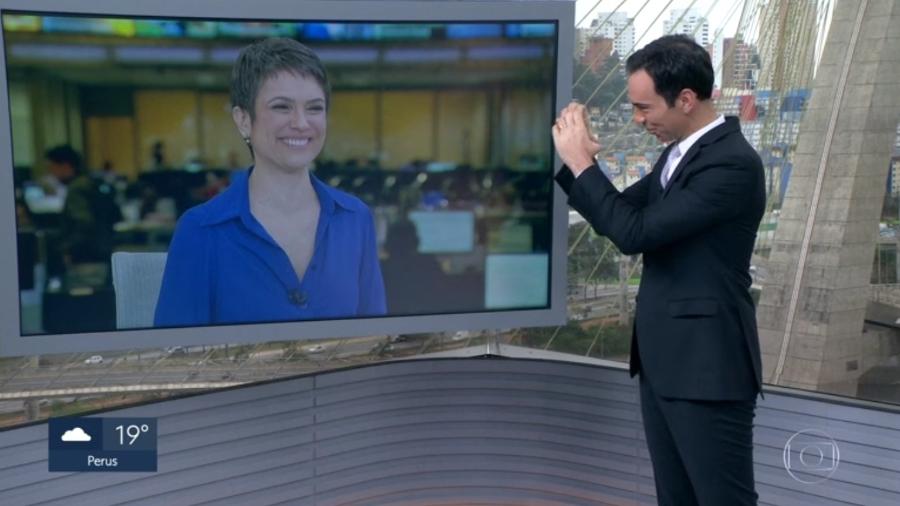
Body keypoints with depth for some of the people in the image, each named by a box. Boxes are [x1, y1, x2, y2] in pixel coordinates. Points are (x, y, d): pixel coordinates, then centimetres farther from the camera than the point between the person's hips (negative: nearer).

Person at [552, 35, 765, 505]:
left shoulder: (733, 162, -20)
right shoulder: (678, 152, 9)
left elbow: (636, 233, -24)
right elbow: (622, 212, 17)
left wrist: (581, 162, -14)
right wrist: (573, 158, 2)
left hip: (706, 363, -9)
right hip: (663, 358, 9)